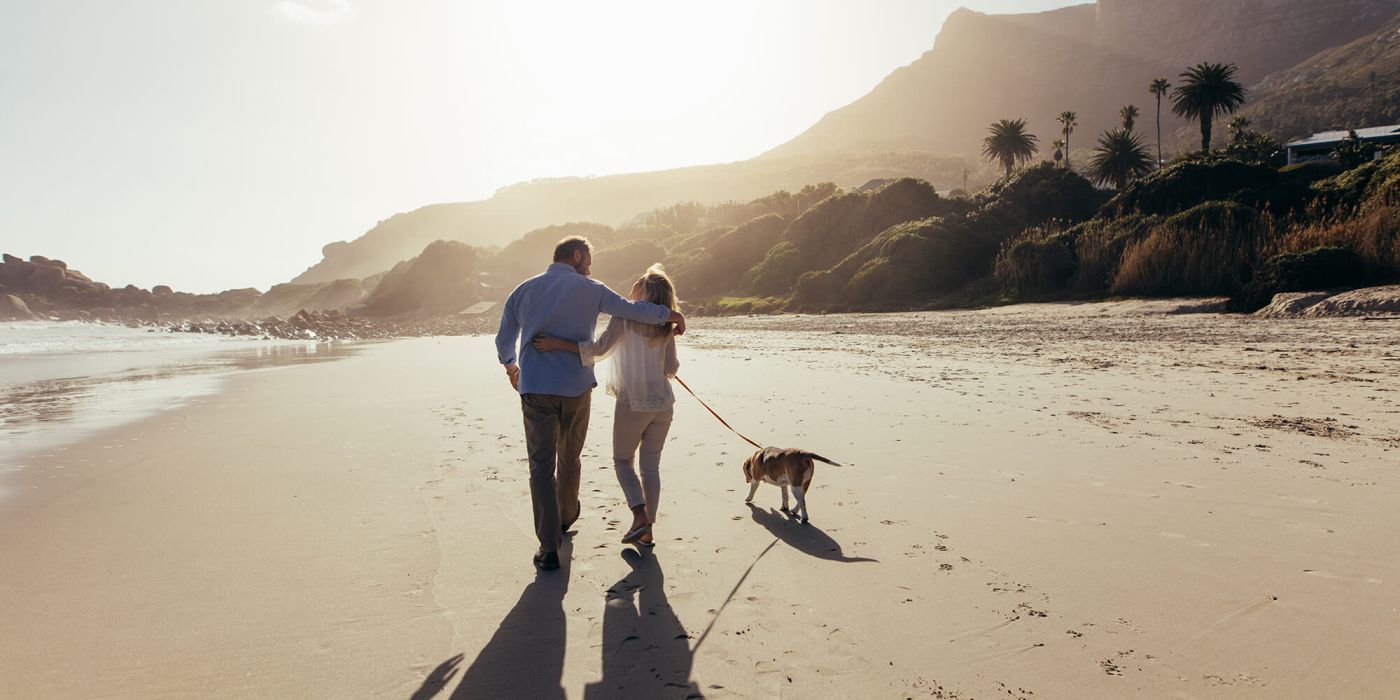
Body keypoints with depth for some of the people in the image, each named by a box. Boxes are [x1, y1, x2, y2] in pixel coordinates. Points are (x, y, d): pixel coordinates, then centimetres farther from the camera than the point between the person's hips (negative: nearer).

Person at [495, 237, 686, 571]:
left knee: (542, 465, -1)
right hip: (576, 388, 0)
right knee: (569, 458, 20)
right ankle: (566, 517, 42)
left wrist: (511, 367, 34)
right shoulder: (589, 290, 0)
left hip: (535, 390, 1)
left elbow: (504, 340, 14)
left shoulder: (524, 290, 9)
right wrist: (670, 314, 12)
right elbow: (632, 310, -4)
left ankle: (549, 547, -7)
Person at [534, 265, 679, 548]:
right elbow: (671, 368, 7)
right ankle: (647, 531, 13)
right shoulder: (666, 326, 4)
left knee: (622, 460, 12)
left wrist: (556, 344, -18)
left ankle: (640, 516, -5)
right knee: (651, 464, 11)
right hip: (662, 403, 4)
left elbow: (600, 348, -19)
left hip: (632, 403, -4)